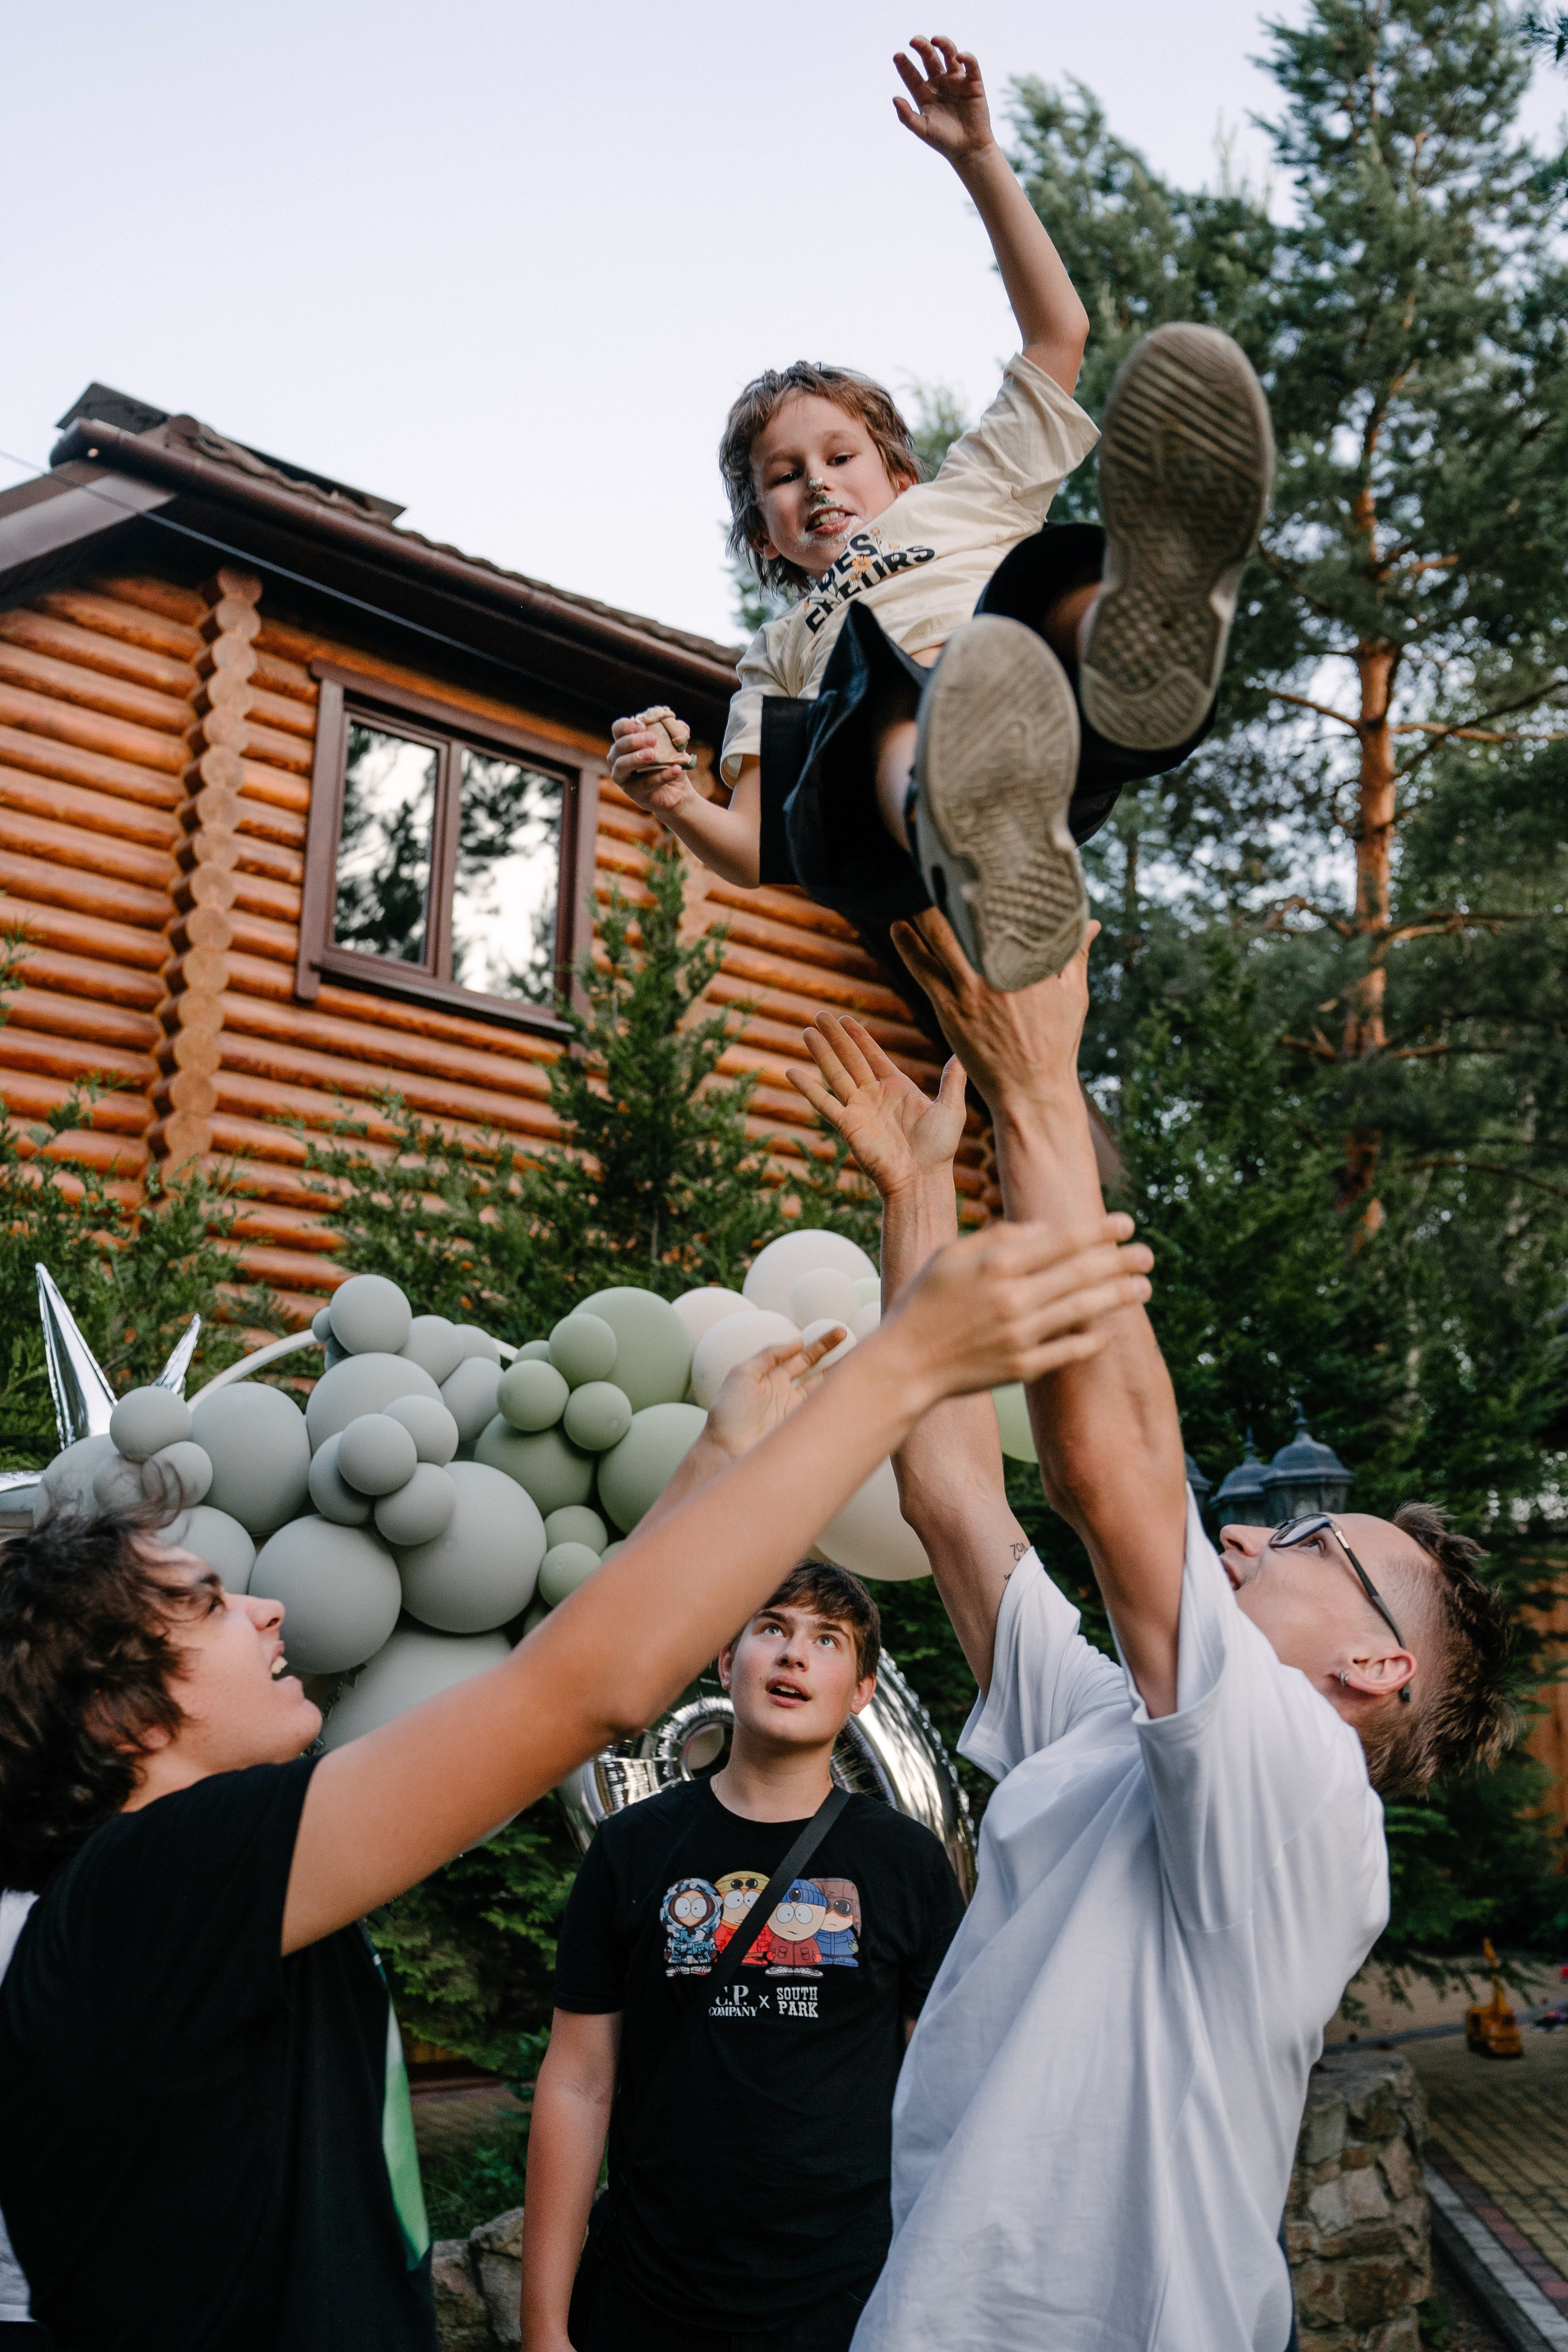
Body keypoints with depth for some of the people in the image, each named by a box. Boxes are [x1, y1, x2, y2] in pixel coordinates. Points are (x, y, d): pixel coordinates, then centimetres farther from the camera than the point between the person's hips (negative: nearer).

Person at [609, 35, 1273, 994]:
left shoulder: (957, 502, 42)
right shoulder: (777, 651, 42)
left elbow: (1059, 333, 34)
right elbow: (752, 856, 27)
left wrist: (979, 158, 26)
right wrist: (679, 803, 5)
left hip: (1038, 729, 1)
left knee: (1061, 573, -31)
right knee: (885, 675, -36)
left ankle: (1142, 654, -66)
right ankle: (968, 845, -69)